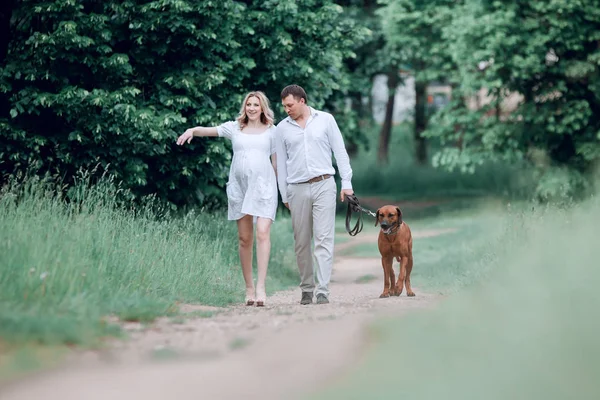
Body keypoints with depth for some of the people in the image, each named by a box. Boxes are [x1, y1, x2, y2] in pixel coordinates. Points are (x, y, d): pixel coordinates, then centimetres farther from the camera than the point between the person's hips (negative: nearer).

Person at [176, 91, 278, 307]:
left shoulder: (271, 132, 9)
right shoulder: (234, 128, 11)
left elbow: (276, 161, 12)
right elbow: (208, 130, 2)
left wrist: (276, 187, 11)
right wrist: (192, 130, -18)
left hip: (263, 186, -2)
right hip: (239, 186, 2)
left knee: (263, 233, -17)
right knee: (244, 239, 4)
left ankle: (261, 286, -21)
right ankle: (249, 288, 10)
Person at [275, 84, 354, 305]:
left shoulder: (325, 120, 5)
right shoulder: (282, 128, 9)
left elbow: (340, 152, 6)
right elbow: (281, 163, 12)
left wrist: (347, 183, -1)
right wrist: (284, 195, 10)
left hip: (324, 185, -2)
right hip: (298, 189, 2)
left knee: (324, 239, -9)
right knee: (301, 243, 4)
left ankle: (323, 291, -12)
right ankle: (306, 289, 14)